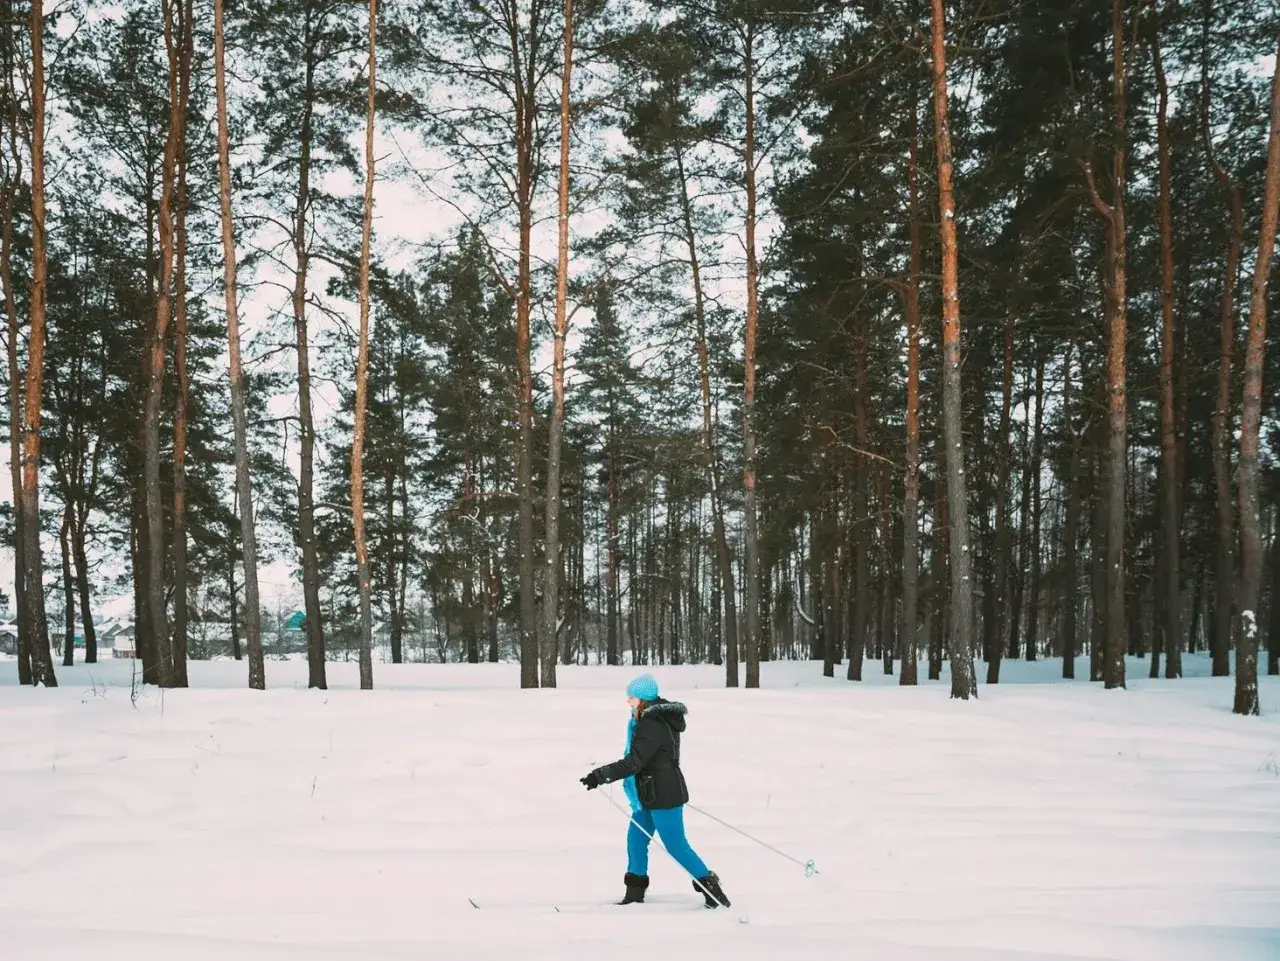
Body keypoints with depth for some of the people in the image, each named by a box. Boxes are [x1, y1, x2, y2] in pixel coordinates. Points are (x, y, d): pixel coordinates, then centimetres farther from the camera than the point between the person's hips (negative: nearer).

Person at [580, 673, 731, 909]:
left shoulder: (652, 727, -23)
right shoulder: (658, 719, 9)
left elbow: (633, 763, -28)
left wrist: (600, 775, -27)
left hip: (663, 796, -10)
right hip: (649, 795, 10)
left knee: (676, 846, -3)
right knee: (636, 839, 12)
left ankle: (711, 888, 6)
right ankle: (635, 892, 20)